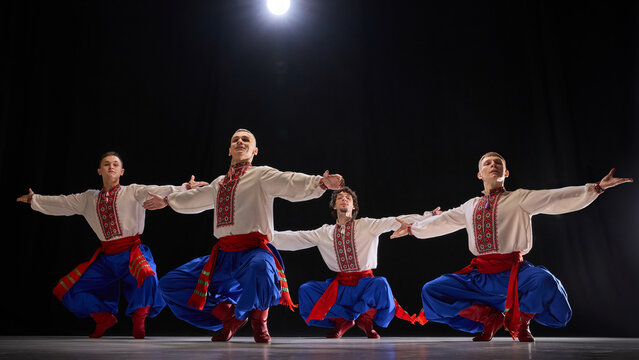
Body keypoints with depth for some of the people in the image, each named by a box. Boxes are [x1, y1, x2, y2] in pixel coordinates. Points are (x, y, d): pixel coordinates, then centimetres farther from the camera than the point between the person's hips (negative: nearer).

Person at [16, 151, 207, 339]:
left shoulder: (133, 192, 1)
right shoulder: (89, 198, 14)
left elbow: (159, 192, -11)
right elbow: (62, 203, 23)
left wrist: (185, 188, -24)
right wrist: (34, 199, 29)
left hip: (131, 252, -5)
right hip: (105, 257, 5)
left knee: (148, 278, -36)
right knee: (68, 289, 4)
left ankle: (138, 322, -9)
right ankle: (104, 317, 23)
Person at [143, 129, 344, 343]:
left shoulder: (261, 175, 3)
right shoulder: (220, 183, 22)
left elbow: (292, 184, -14)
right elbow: (195, 198, 41)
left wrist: (320, 182, -33)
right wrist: (167, 201, 54)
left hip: (254, 249, -7)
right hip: (224, 253, 7)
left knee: (260, 269, -43)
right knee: (169, 285, 6)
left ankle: (259, 321, -9)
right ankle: (230, 316, 15)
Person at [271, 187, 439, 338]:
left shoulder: (367, 225, 2)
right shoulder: (325, 232, 9)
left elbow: (395, 222, -6)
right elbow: (294, 238, 8)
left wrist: (429, 216, -16)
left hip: (365, 283, -2)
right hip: (339, 286, 3)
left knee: (381, 284, -34)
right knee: (306, 290, -17)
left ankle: (366, 319, -3)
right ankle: (342, 319, 4)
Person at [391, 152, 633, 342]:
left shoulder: (520, 198, 7)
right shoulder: (470, 207, 20)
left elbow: (559, 198, -4)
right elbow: (442, 222, 30)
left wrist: (596, 188, -15)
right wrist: (412, 228, 33)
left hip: (513, 270, -3)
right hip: (479, 274, 4)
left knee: (545, 282, -36)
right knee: (431, 292, -12)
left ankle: (519, 321, -1)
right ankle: (489, 317, 6)